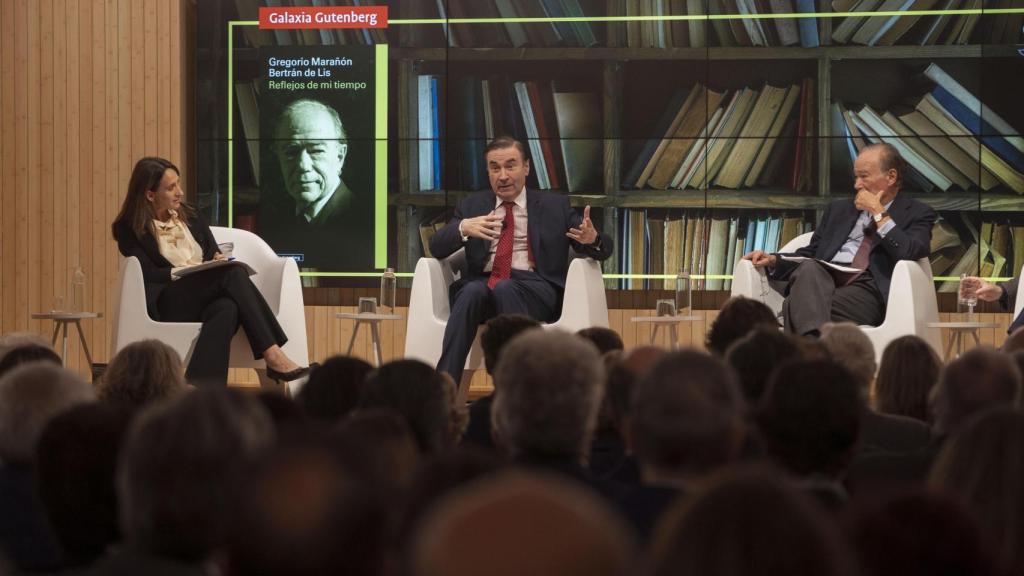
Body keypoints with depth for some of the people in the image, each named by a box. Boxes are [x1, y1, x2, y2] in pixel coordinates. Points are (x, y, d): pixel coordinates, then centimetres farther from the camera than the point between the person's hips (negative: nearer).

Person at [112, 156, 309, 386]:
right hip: (169, 304, -4)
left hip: (207, 298, 4)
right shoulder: (128, 230, 5)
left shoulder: (190, 216, 21)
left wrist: (218, 261, -5)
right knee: (232, 273, -32)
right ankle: (273, 356, -38)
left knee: (226, 309, -37)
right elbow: (149, 274, -6)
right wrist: (184, 272, -14)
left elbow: (215, 255, 18)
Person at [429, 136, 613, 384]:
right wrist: (463, 228, -14)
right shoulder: (472, 206, 21)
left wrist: (592, 240, -16)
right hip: (482, 283, 1)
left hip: (535, 290, -1)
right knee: (473, 291, -35)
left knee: (504, 288, -36)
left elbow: (603, 249, 11)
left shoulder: (555, 206, 17)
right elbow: (437, 248, 8)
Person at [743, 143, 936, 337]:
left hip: (867, 289, -4)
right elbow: (809, 255, 26)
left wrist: (879, 214, -2)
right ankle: (812, 343, -55)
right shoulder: (839, 209, 30)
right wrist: (773, 260, 6)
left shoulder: (917, 214, 13)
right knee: (809, 267, -35)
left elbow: (911, 255, -7)